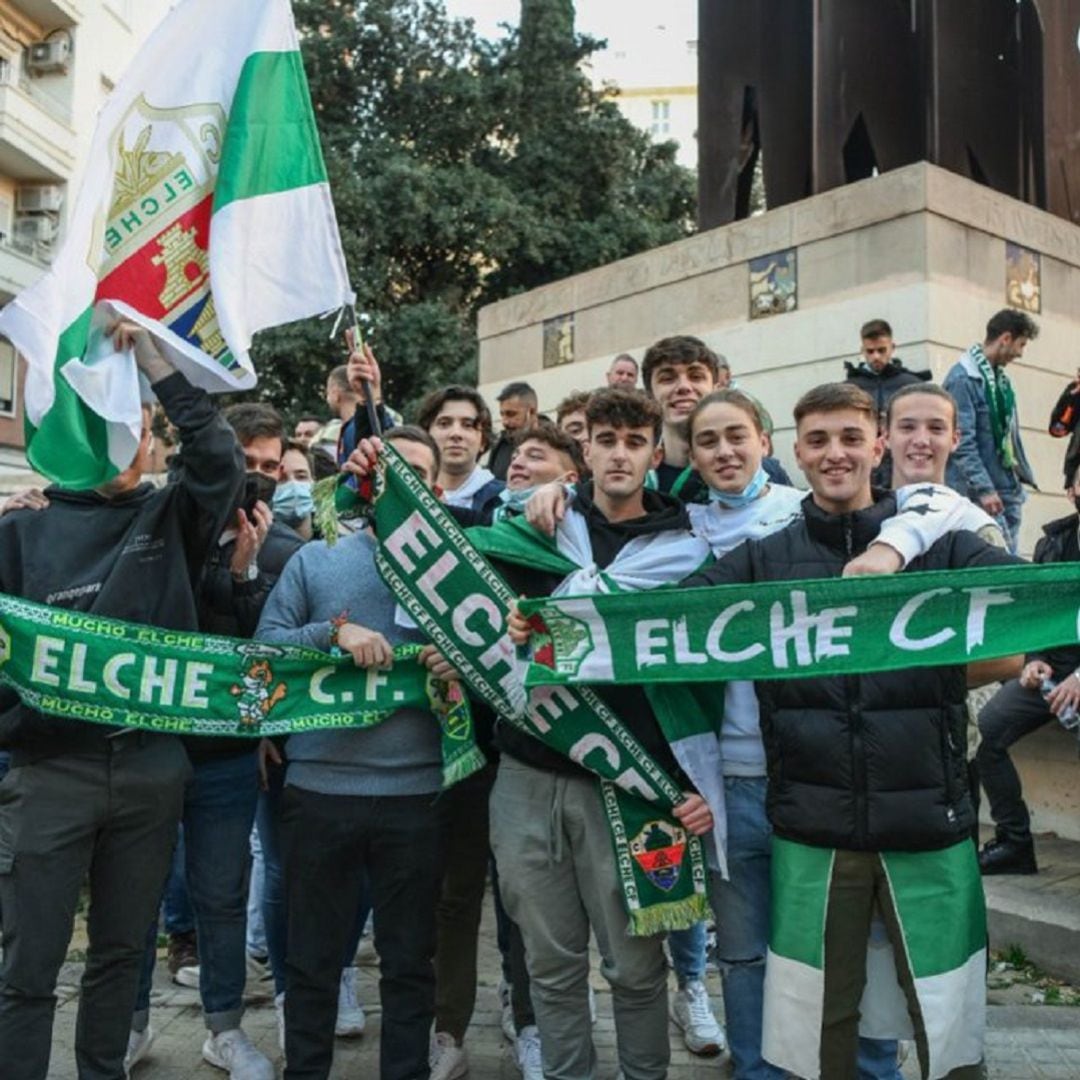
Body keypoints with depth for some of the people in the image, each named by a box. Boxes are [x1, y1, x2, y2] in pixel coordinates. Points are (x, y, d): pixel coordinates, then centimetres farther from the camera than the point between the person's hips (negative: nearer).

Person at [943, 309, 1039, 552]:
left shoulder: (1000, 378, 14)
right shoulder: (963, 378, -14)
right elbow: (962, 442, -19)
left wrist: (1023, 474, 16)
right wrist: (983, 489, -21)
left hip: (1008, 489, 9)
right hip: (981, 494, -9)